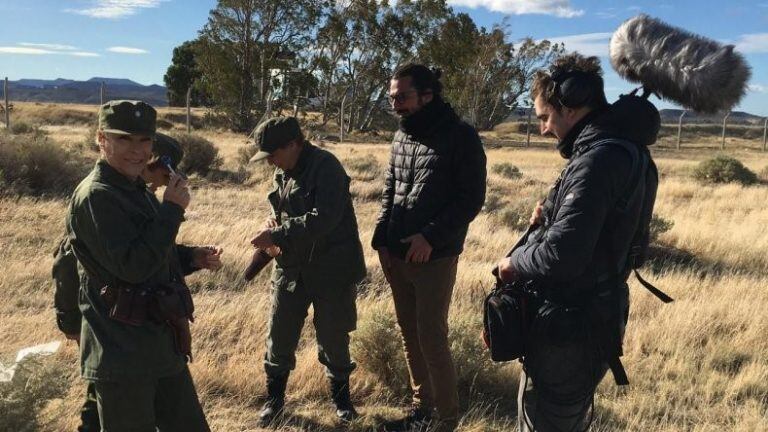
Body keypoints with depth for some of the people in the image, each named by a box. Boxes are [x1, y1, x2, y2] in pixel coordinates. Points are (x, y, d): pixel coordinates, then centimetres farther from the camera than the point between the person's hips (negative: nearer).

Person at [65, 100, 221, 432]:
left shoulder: (137, 191, 11)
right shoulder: (95, 196, -17)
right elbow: (132, 266, -25)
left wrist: (193, 258, 3)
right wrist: (172, 209, -20)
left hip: (161, 346, 9)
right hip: (122, 355, -9)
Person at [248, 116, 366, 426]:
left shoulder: (326, 167, -17)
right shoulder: (282, 172, 7)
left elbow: (324, 218, -28)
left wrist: (277, 235, -25)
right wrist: (273, 228, -4)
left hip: (331, 269, -6)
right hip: (291, 267, 6)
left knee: (332, 335, 8)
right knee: (280, 333, 10)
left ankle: (340, 394, 32)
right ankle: (275, 396, 31)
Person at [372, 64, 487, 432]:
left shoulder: (460, 136, -8)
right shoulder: (401, 137, 10)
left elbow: (472, 198, -11)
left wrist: (431, 236, -17)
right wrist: (381, 240, 6)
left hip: (435, 258, -6)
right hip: (396, 256, 6)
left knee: (432, 338, -3)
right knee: (409, 333, 13)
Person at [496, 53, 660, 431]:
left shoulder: (598, 159, -25)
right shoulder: (620, 147, 8)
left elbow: (562, 255, -32)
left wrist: (514, 263, -13)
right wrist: (551, 213, 4)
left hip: (571, 325, -10)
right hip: (593, 314, 10)